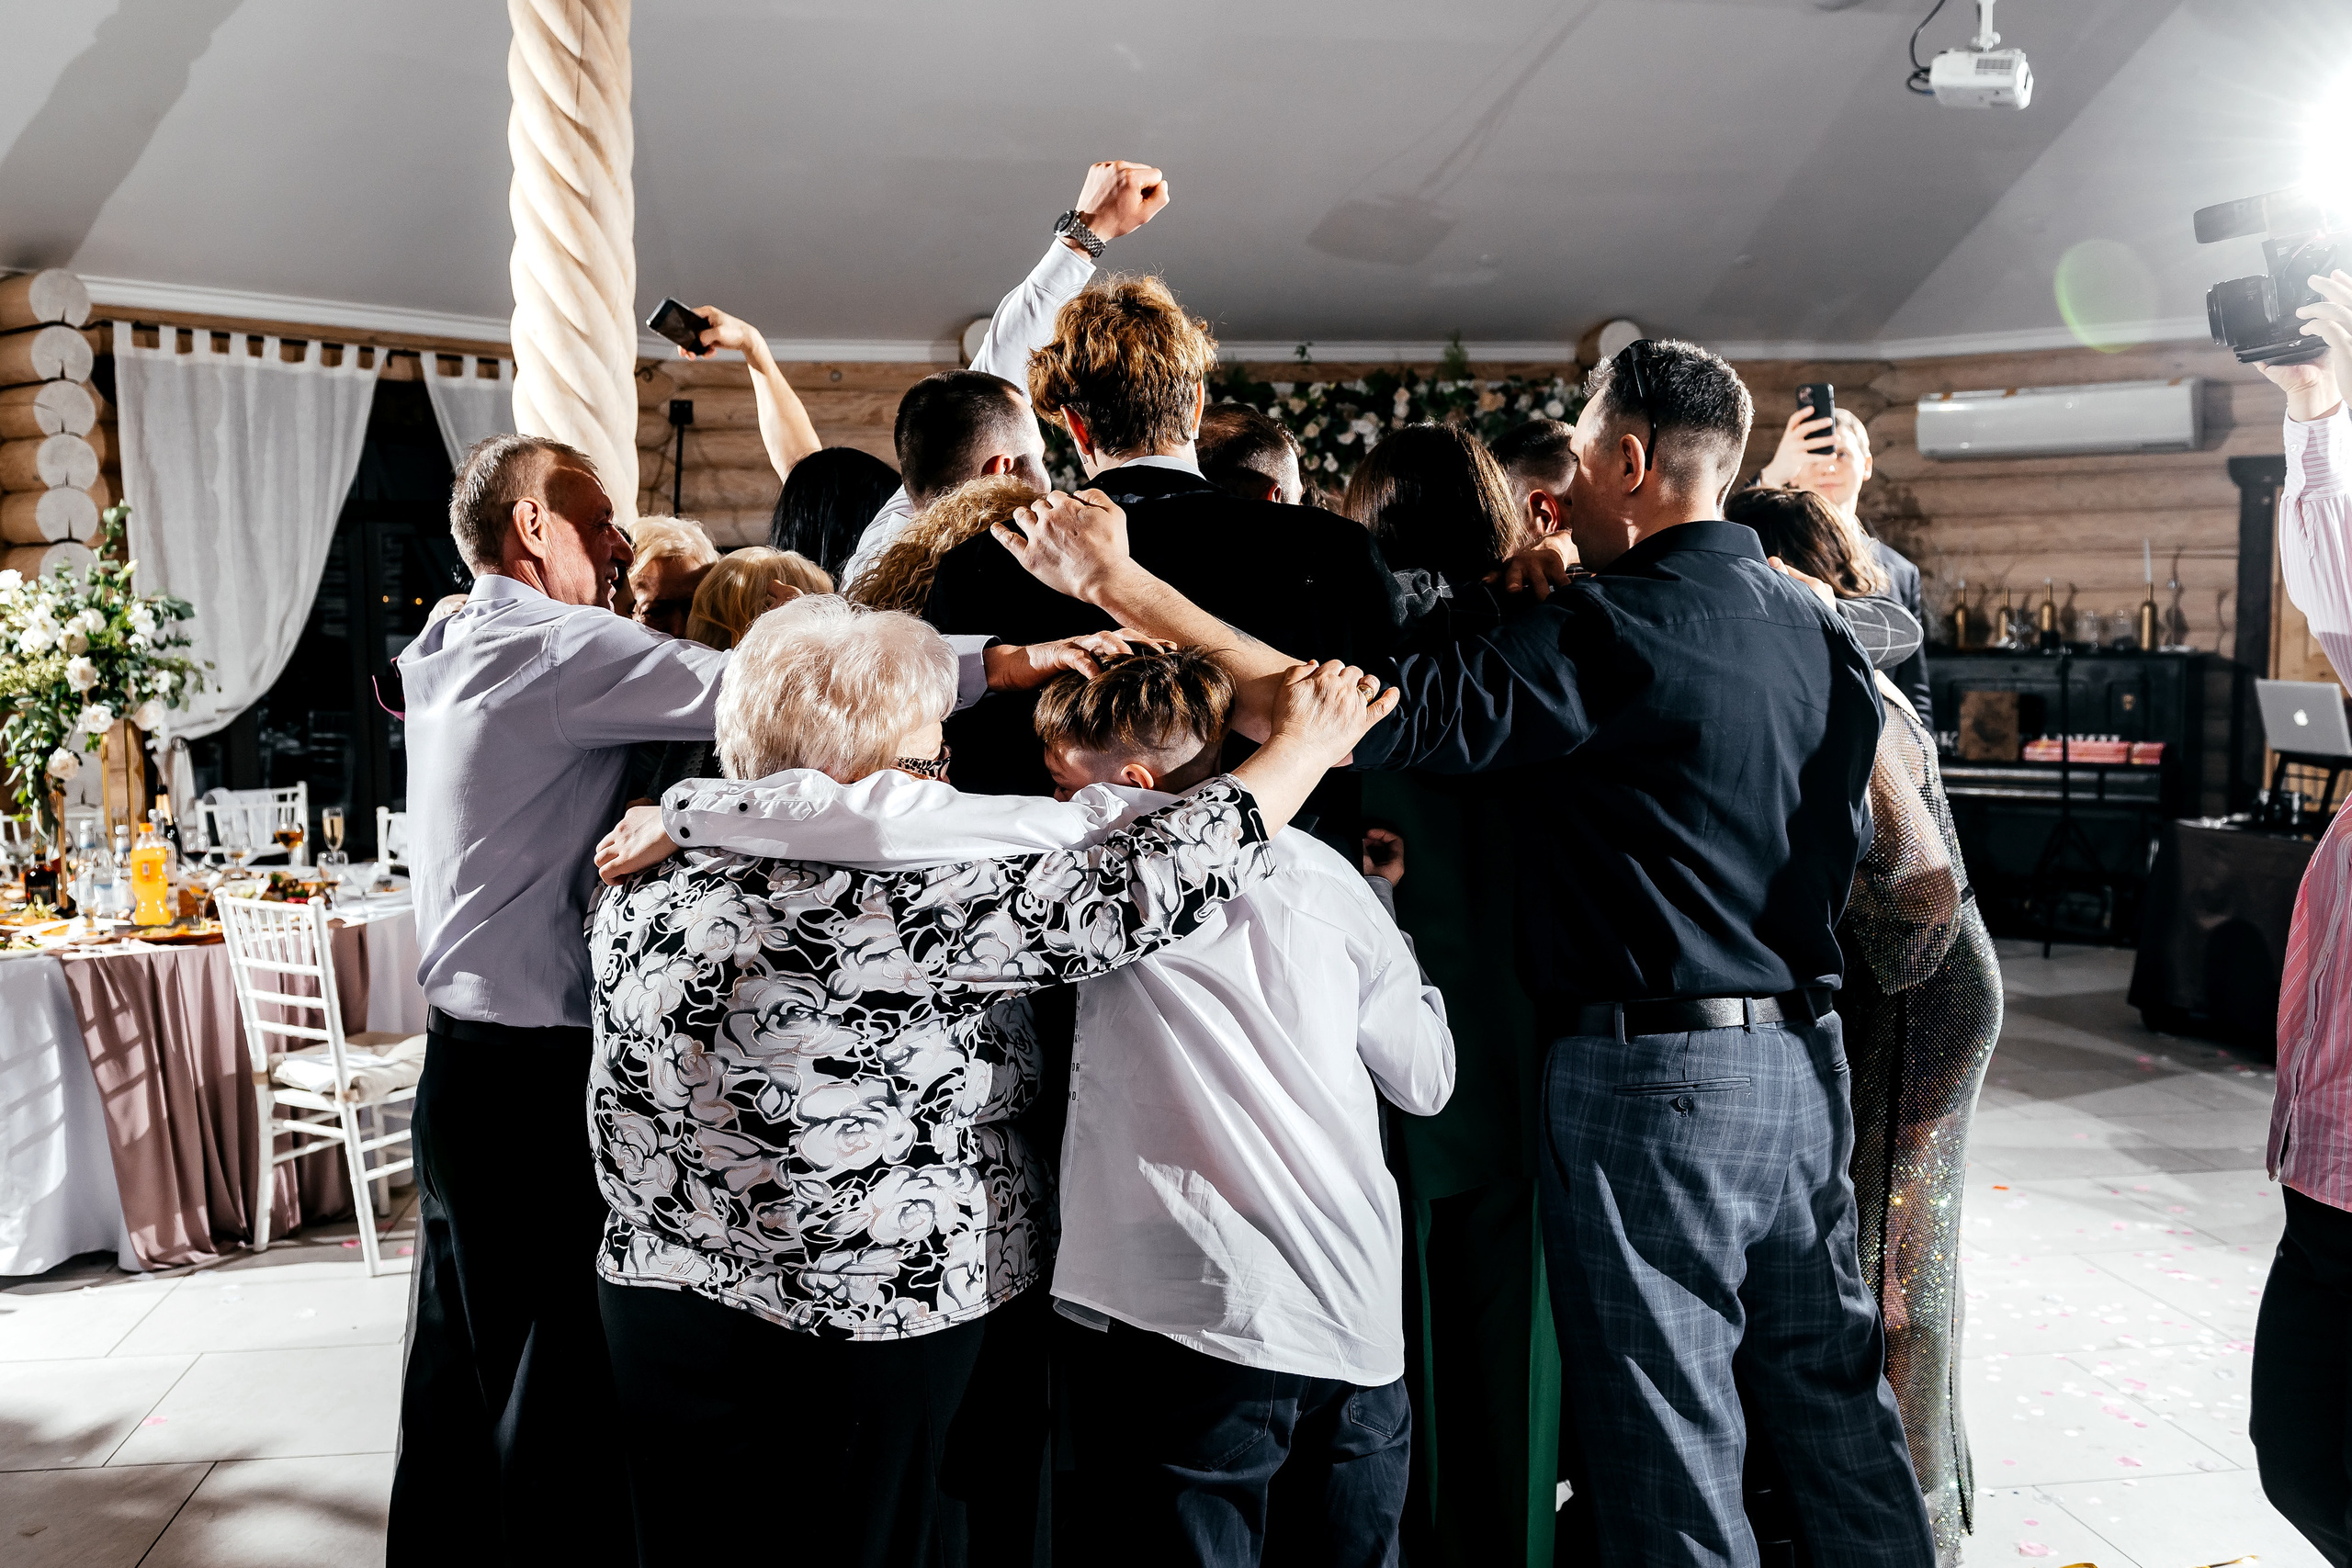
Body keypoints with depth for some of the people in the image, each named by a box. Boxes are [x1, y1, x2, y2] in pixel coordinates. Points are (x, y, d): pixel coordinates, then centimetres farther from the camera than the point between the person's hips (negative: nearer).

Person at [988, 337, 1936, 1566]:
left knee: (1671, 1444, 5)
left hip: (1654, 1075, -8)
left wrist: (1123, 585, -19)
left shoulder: (1615, 629, -16)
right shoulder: (1821, 630, 9)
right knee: (1833, 1394, 19)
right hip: (1804, 1055, 8)